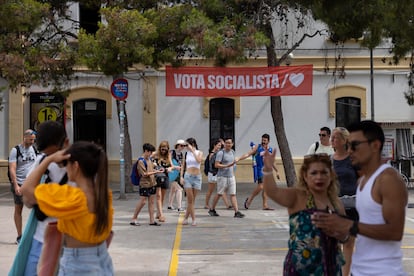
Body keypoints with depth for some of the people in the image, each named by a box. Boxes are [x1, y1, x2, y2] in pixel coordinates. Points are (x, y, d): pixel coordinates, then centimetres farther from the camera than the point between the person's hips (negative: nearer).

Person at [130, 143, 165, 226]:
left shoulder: (149, 159, 11)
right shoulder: (141, 161, -15)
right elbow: (144, 174, -18)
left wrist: (158, 170, 4)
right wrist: (156, 172, -17)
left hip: (152, 183, 8)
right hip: (145, 184, -8)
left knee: (151, 201, 7)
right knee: (142, 201, -6)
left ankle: (152, 220, 9)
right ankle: (133, 219, 6)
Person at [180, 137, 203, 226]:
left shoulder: (199, 152, 3)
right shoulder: (186, 154, 7)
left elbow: (199, 160, -18)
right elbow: (183, 166, 10)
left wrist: (193, 151, -13)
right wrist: (181, 176, -1)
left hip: (197, 177, 0)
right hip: (188, 176, 0)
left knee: (192, 199, 4)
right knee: (190, 199, -6)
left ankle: (186, 218, 16)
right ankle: (193, 219, -1)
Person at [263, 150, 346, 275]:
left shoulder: (336, 203, 7)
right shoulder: (297, 197, -7)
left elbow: (345, 237, 16)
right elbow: (272, 191, -26)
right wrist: (268, 170, -43)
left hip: (331, 267, 5)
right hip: (301, 268, -5)